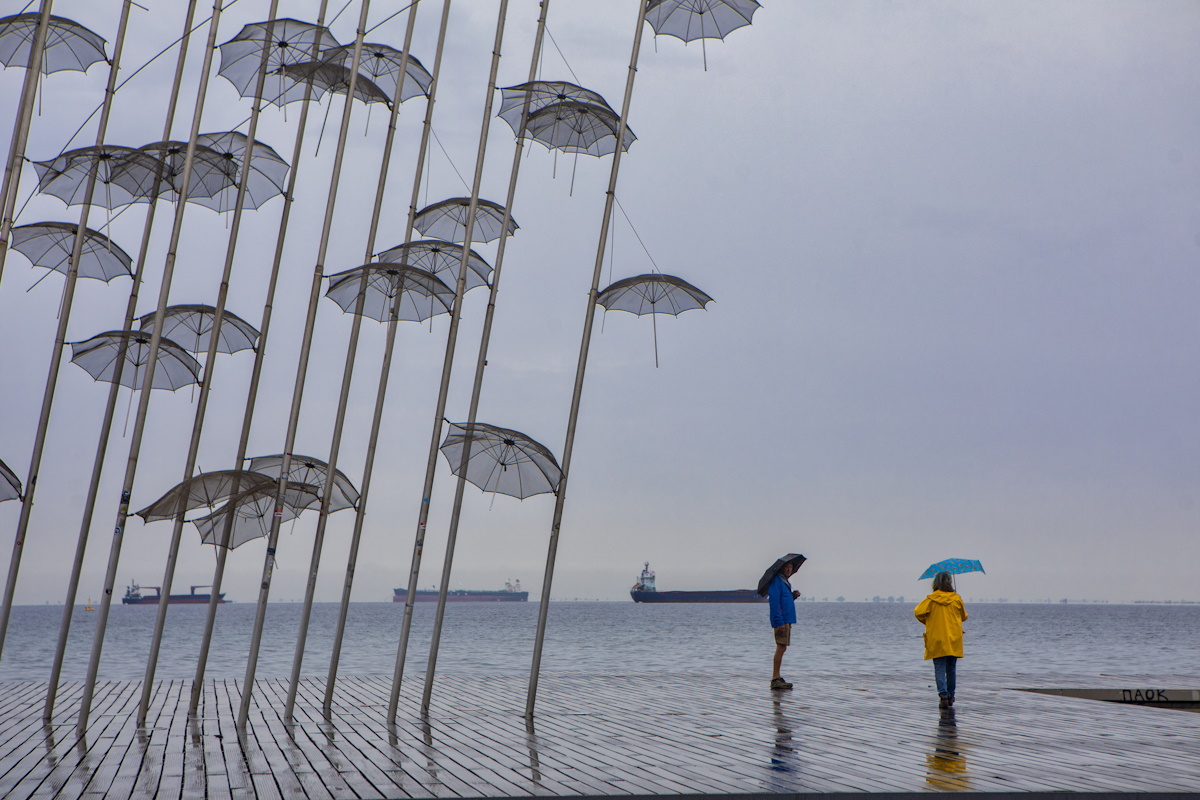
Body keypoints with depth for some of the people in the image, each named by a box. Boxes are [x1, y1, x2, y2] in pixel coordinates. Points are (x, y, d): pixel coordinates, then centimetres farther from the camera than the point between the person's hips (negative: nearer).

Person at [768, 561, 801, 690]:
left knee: (781, 648, 11)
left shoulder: (785, 582, 20)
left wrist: (793, 596, 6)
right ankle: (775, 679, -11)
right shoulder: (776, 580, -10)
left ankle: (776, 678, 15)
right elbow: (774, 601, -17)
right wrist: (779, 621, -23)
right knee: (781, 647, -12)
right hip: (781, 620, -10)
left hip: (787, 620, 10)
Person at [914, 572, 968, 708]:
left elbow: (918, 612, -12)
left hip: (936, 639, -2)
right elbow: (964, 617, 12)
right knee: (951, 668, 13)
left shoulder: (931, 599, -5)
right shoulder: (957, 598, 0)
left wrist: (927, 622, 7)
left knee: (939, 669, -2)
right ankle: (950, 696, 20)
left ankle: (943, 694, -19)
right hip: (953, 640, 2)